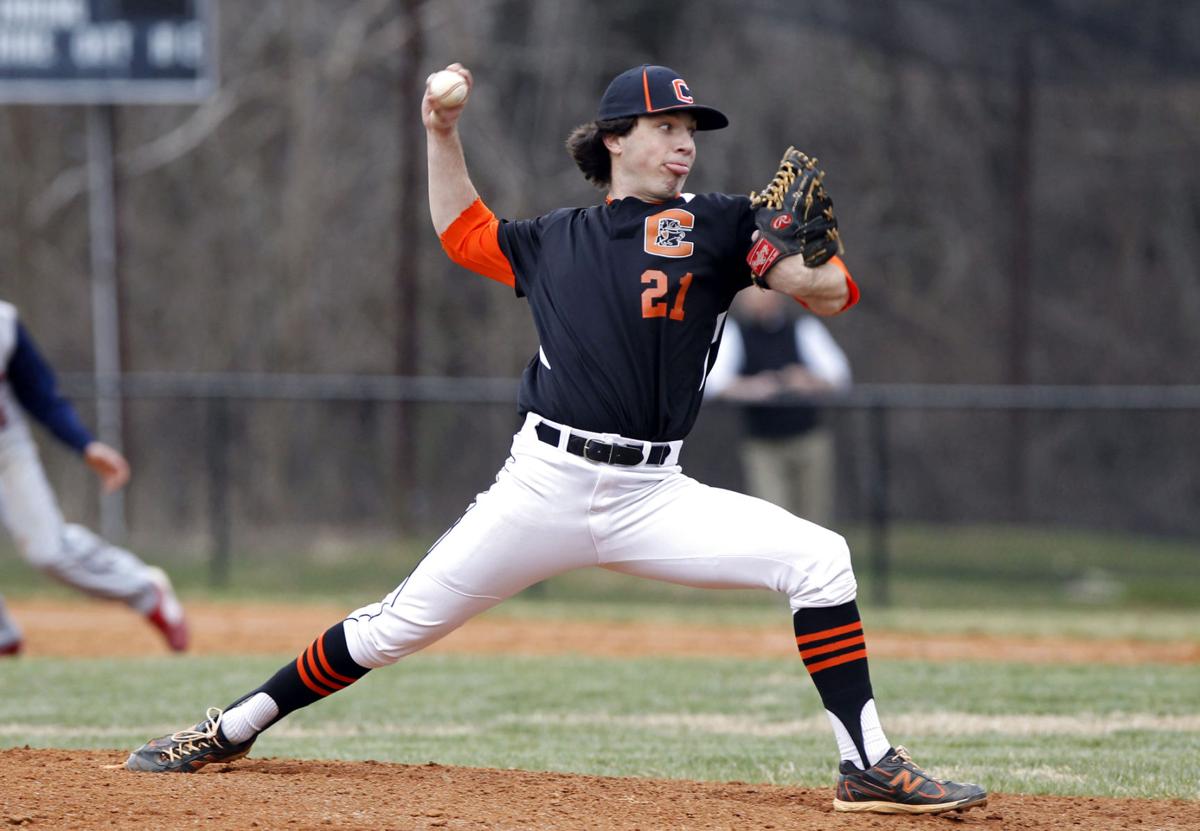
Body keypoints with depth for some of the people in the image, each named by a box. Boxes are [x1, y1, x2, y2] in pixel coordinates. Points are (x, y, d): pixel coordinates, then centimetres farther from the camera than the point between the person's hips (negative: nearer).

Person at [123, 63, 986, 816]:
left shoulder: (714, 225, 4)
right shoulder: (554, 240, 11)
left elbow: (831, 291, -5)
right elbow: (462, 231, 30)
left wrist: (811, 260, -27)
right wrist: (443, 133, 21)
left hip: (653, 497, -1)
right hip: (543, 486, 1)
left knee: (819, 559, -19)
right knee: (397, 628, 1)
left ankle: (869, 766, -13)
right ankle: (232, 730, 18)